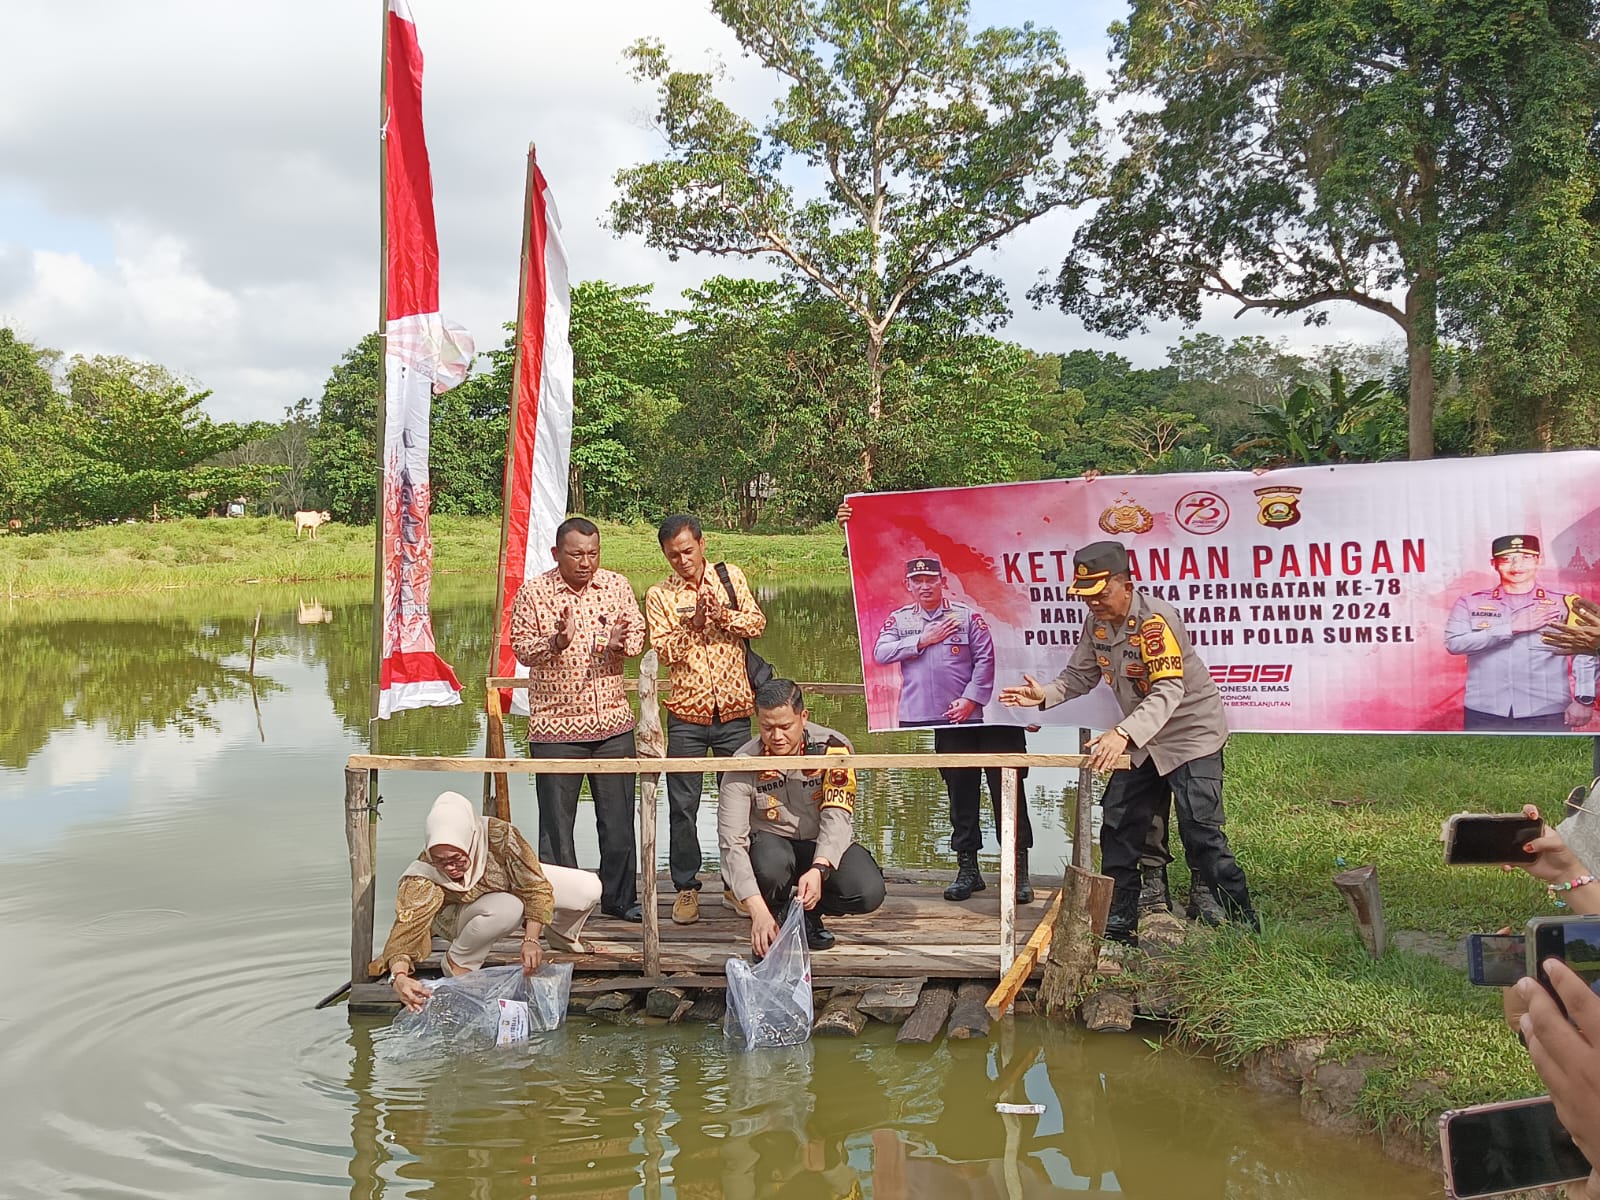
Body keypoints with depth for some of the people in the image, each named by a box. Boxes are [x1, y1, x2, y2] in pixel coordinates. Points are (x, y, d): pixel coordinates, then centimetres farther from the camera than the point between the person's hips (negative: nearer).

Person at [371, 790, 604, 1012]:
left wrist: (531, 941, -41)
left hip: (515, 884, 3)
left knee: (589, 888, -13)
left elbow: (537, 889, -30)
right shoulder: (424, 875, -37)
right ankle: (458, 963, -12)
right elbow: (406, 930, -41)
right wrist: (399, 976, -59)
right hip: (460, 915, -3)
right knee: (507, 909, -38)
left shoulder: (499, 835, -37)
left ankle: (561, 936, 21)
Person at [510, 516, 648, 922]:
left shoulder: (616, 586, 4)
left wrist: (622, 643, -14)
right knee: (557, 820, 5)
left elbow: (637, 630, 9)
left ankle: (620, 897, 22)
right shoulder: (534, 593, -5)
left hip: (612, 722, 3)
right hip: (555, 724, -3)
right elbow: (521, 649, -5)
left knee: (618, 815, 9)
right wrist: (556, 642, -23)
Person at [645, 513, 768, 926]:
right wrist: (693, 623, -21)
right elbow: (664, 651, -8)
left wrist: (724, 614, -17)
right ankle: (686, 887, 13)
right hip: (687, 714, -1)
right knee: (683, 804, 1)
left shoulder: (730, 576, 6)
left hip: (735, 710, 1)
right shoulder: (659, 596, 1)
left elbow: (757, 623, -1)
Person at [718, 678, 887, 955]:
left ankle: (810, 915, 6)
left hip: (825, 848, 1)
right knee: (772, 863, -37)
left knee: (868, 893, -27)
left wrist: (819, 870, -43)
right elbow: (732, 842, -24)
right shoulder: (744, 765, -18)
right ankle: (772, 917, -2)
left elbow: (837, 816, -24)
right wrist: (759, 911, -36)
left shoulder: (832, 747, -17)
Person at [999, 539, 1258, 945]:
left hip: (1191, 735, -8)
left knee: (1201, 833, -11)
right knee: (1118, 827, 7)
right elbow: (1080, 676, 4)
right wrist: (1044, 695, -17)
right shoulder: (1097, 624, -3)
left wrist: (1123, 733, -50)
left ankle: (1244, 925, 2)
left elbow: (1168, 691, -36)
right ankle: (1119, 923, 17)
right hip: (1142, 742, 8)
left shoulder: (1156, 620, -28)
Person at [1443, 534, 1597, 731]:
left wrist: (1584, 699, -8)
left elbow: (1585, 654, 3)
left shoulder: (1564, 604, 4)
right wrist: (1512, 628, -12)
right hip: (1484, 715, 1)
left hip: (1547, 715, -1)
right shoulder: (1471, 603, 5)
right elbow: (1453, 642, -9)